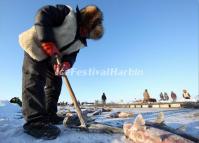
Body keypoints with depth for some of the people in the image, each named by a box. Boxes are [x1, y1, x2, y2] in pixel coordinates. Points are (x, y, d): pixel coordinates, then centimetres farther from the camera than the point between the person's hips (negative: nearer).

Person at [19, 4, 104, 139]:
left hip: (51, 57, 8)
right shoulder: (68, 13, -16)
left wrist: (67, 63, -27)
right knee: (35, 80, -19)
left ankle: (49, 115, 10)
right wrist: (47, 42, -32)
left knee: (55, 82, 3)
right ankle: (35, 120, -21)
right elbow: (42, 14, -23)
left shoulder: (80, 42, 3)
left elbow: (72, 54, -3)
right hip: (36, 47, -8)